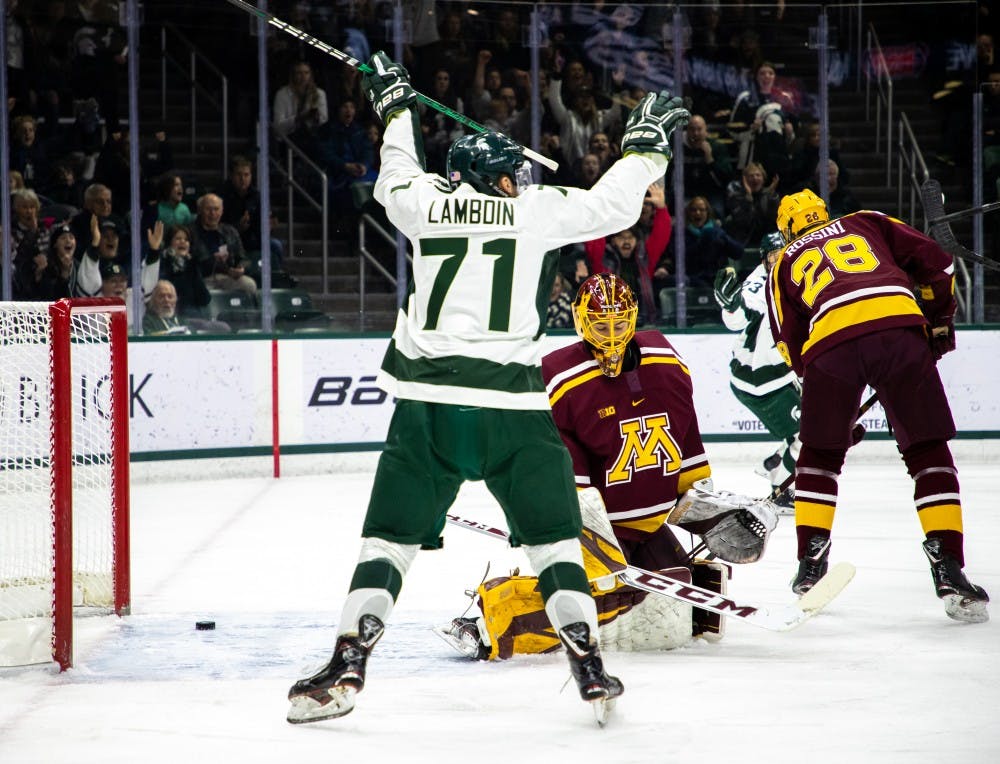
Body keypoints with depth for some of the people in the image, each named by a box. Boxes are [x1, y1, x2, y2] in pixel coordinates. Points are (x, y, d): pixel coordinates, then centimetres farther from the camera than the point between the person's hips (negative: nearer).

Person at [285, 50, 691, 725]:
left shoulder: (426, 205, 11)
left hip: (426, 403, 2)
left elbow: (395, 180, 32)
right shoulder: (535, 211, 4)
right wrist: (645, 146, 24)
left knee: (391, 536, 7)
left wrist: (398, 111, 48)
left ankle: (346, 668, -4)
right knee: (552, 534, 10)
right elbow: (613, 203, 8)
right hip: (509, 404, -1)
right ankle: (591, 668, 4)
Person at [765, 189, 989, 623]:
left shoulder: (785, 266, 31)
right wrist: (940, 319, 33)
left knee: (819, 456, 20)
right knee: (929, 453, 7)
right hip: (900, 326, 0)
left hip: (830, 341, 0)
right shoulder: (866, 224, 32)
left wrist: (841, 411, 33)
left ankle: (811, 564, 17)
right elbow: (935, 263, 19)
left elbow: (792, 347, 26)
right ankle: (949, 571, -3)